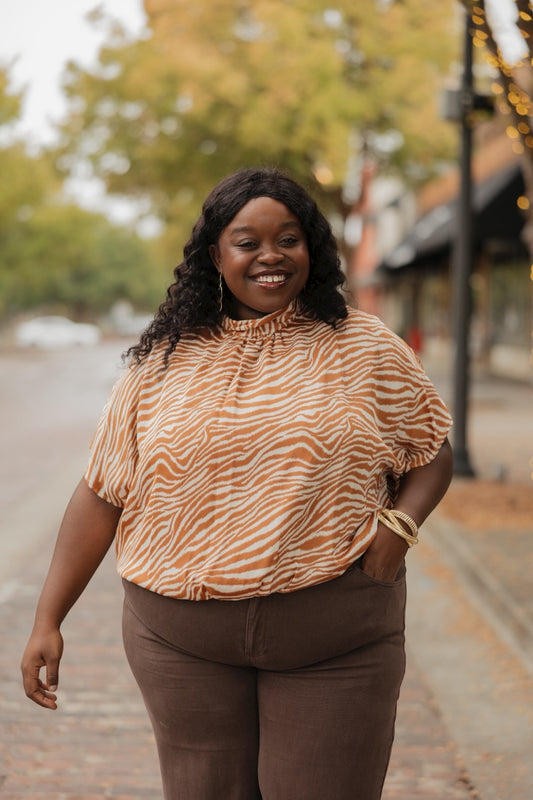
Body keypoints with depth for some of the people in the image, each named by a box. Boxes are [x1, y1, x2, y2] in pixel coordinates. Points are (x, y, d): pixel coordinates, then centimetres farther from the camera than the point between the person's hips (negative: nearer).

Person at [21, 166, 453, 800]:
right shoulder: (162, 363, 5)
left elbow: (431, 456, 10)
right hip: (183, 641, 1)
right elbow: (100, 494, 6)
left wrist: (398, 523, -11)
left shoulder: (368, 350, 3)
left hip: (336, 640, -1)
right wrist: (47, 621, 3)